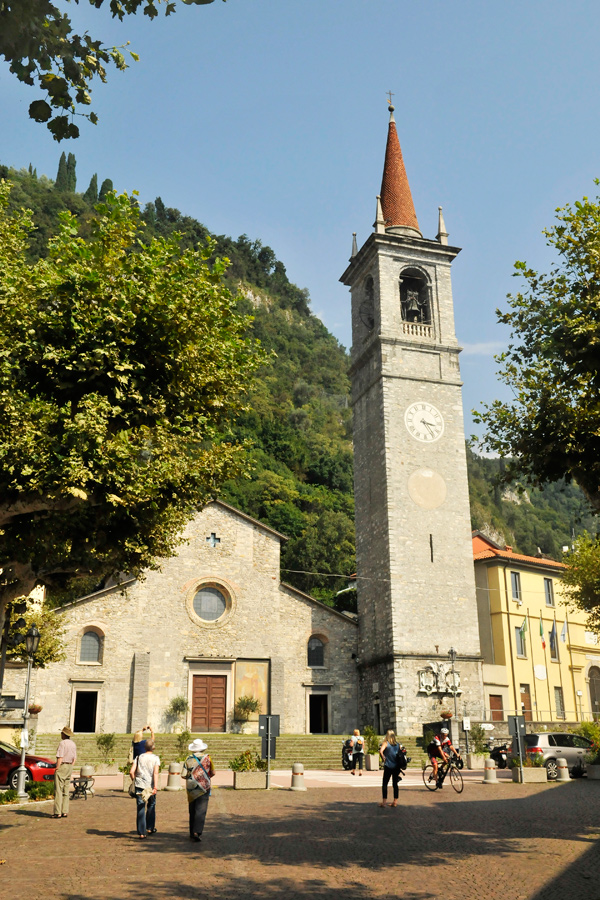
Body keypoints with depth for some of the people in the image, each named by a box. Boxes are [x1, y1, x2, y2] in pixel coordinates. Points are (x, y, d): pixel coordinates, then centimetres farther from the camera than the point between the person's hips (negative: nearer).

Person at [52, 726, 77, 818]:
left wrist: (57, 769, -14)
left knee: (58, 790, -5)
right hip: (70, 767, 8)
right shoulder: (73, 744, 13)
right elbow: (75, 759, 15)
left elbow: (60, 758, -17)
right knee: (66, 791, 10)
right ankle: (65, 812, 10)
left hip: (62, 766, -8)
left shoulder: (62, 743, -12)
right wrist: (70, 768, 17)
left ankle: (58, 812, -7)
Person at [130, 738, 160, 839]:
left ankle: (141, 833, 0)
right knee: (151, 806, 19)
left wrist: (134, 780, 17)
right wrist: (155, 787, -19)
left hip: (139, 786, 1)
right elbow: (155, 773, -14)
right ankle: (150, 828, 29)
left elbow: (131, 772, -2)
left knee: (140, 809, 2)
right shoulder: (155, 758, -2)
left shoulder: (139, 757, 4)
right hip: (150, 786, -1)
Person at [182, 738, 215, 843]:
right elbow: (212, 773, 5)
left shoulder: (189, 759, -2)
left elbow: (183, 775, -4)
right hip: (204, 787, -2)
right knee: (201, 811, -4)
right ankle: (197, 832, -18)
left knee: (192, 811, 12)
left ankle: (192, 834, 17)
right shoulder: (207, 758, -3)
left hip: (191, 788, 2)